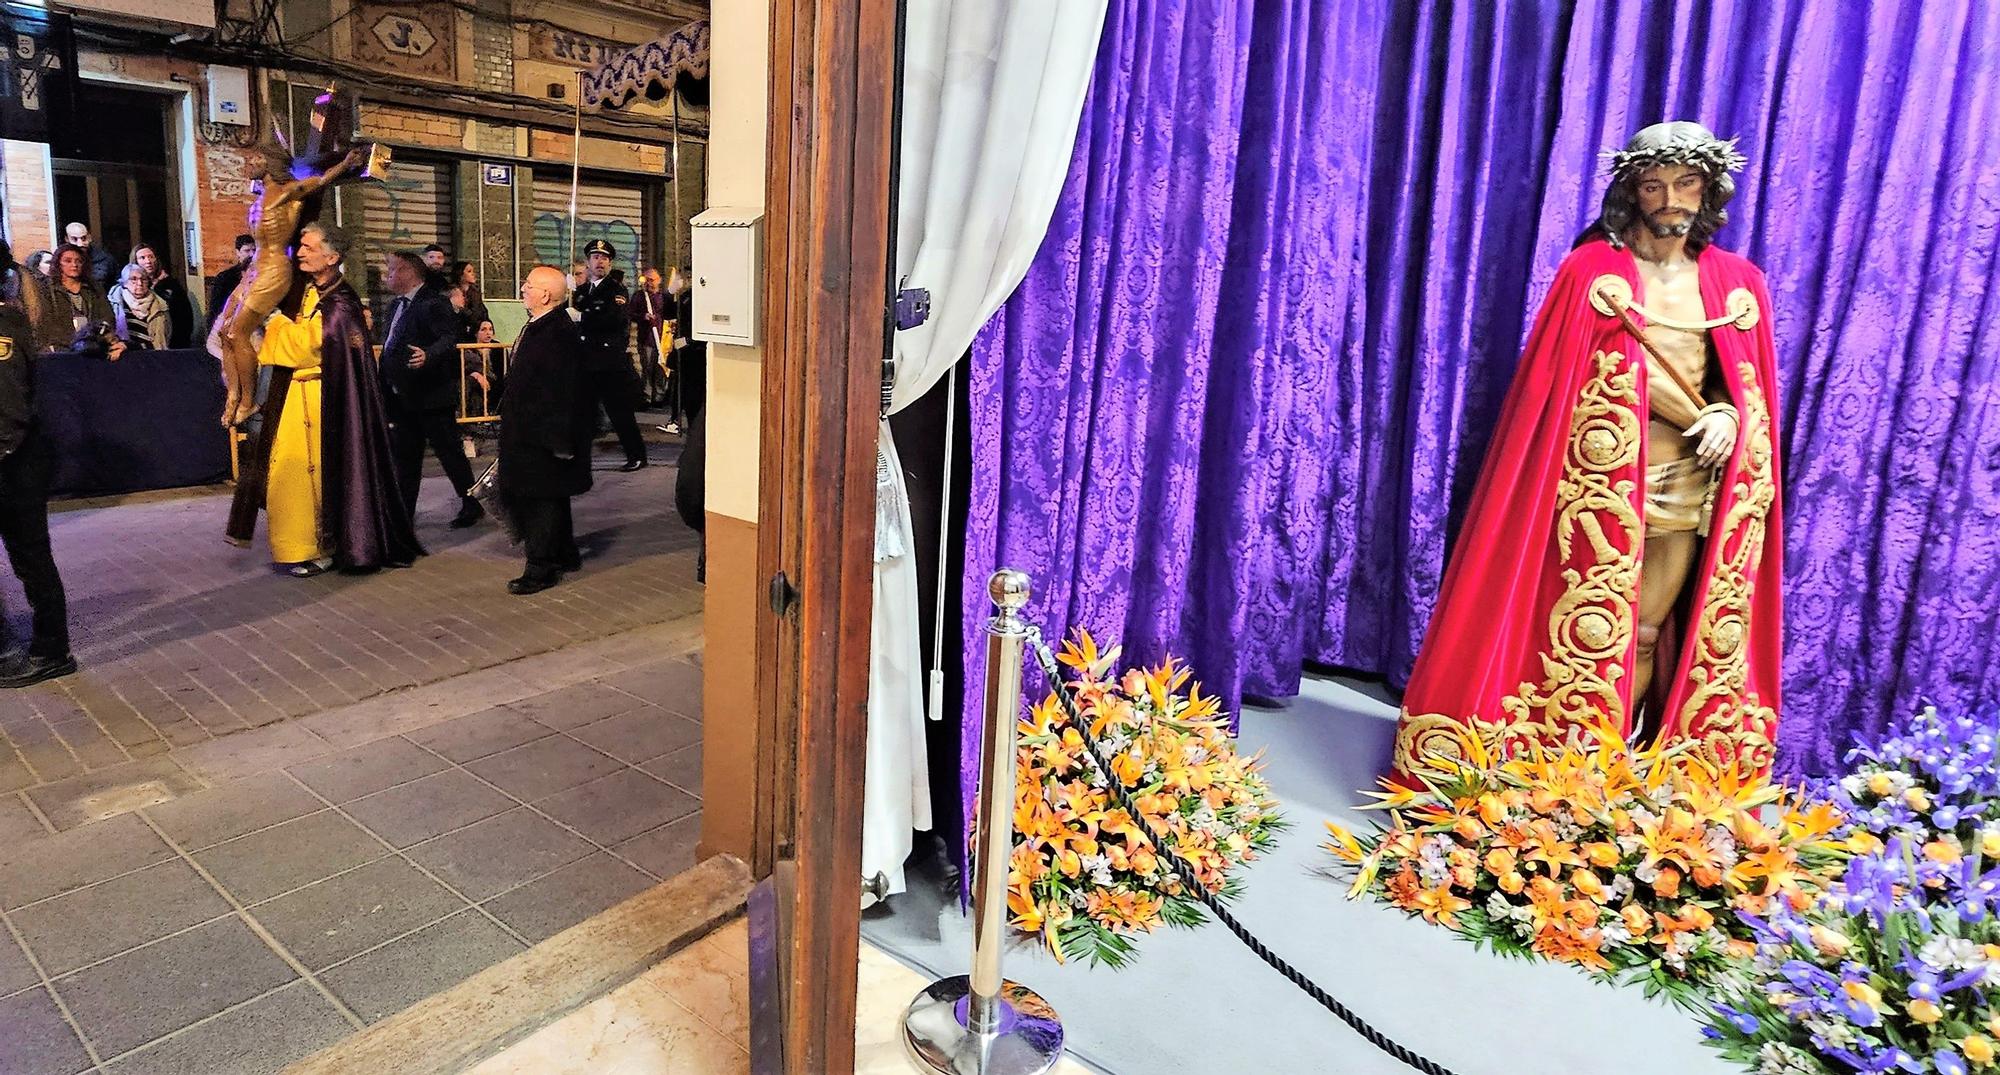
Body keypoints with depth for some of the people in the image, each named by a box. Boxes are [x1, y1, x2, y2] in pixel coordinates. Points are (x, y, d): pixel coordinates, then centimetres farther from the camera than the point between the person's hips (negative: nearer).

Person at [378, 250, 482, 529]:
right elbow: (391, 348, 20)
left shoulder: (434, 304, -14)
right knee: (405, 458, 14)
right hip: (404, 398, 9)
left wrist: (428, 355, -45)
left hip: (432, 396, -9)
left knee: (450, 453, 1)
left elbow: (448, 339, -26)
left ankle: (471, 505, 15)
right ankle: (404, 513, 22)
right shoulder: (397, 305, 15)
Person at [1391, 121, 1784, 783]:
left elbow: (1750, 383, 16)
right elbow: (1558, 379, -5)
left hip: (1687, 488, 4)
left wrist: (1728, 416, -8)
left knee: (1649, 636, 6)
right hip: (1604, 480, -3)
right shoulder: (1591, 268, 0)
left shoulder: (1738, 283, 12)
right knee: (1592, 630, -2)